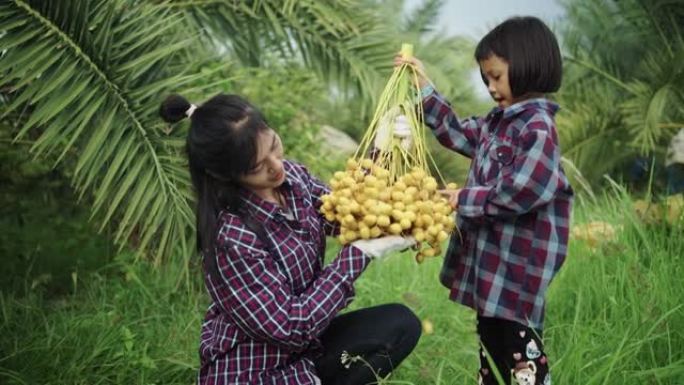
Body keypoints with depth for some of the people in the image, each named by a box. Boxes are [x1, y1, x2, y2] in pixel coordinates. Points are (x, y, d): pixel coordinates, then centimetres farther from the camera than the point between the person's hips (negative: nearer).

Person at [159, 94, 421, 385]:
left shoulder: (291, 176, -6)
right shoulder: (232, 237, -28)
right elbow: (293, 326, -24)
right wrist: (360, 252, -22)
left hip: (300, 344, 8)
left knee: (401, 325, -4)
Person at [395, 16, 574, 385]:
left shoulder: (538, 128, -19)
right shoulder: (497, 121, 10)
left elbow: (518, 193, -26)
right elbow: (457, 132, 21)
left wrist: (464, 199, -16)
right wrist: (424, 87, 16)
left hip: (517, 259, -10)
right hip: (489, 252, 10)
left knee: (517, 337, -1)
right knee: (490, 332, 21)